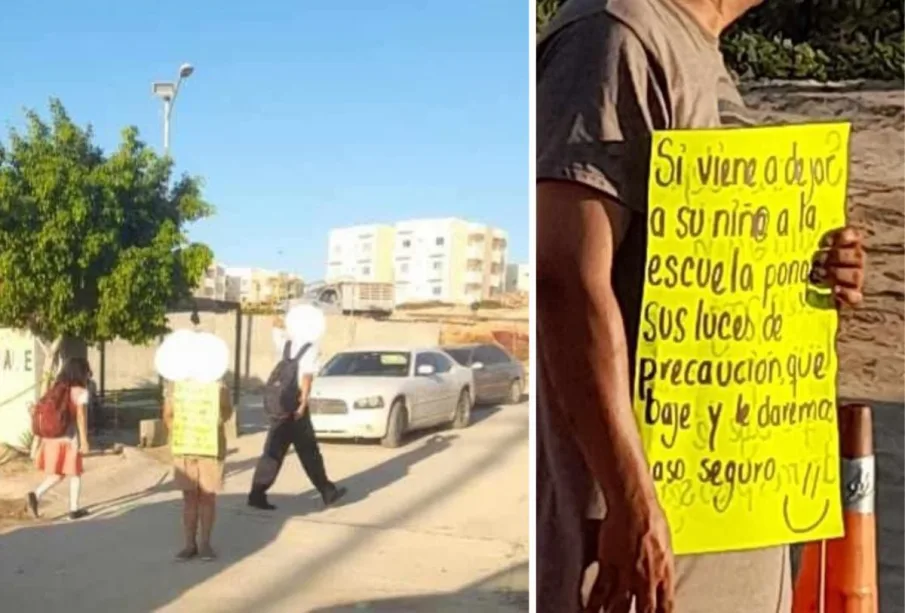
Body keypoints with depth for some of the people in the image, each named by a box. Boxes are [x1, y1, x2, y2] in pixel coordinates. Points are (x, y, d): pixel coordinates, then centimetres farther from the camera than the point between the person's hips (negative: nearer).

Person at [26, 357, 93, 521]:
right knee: (75, 474, 8)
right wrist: (84, 441, -13)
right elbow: (81, 417, -15)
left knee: (58, 473, 16)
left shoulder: (56, 388, 10)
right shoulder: (80, 391, -9)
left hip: (52, 437, 6)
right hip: (70, 438, -6)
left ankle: (36, 495, -5)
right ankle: (74, 509, 12)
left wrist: (43, 438, 15)